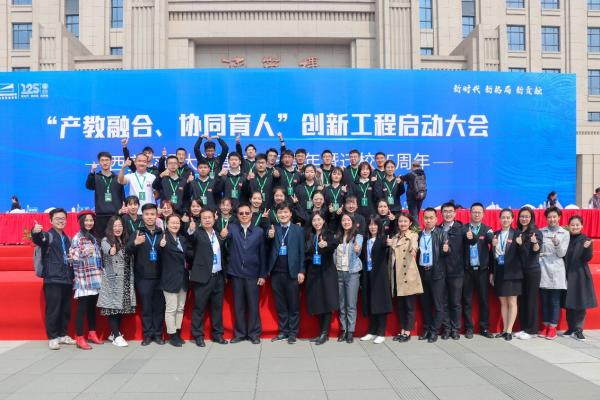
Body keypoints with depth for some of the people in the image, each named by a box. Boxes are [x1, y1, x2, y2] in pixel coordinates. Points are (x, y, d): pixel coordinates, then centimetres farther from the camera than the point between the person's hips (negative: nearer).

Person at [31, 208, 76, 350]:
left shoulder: (67, 238, 16)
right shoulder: (48, 235, -5)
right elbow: (38, 239, -30)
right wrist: (35, 232, -51)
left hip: (67, 279, 6)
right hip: (53, 279, -6)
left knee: (66, 309, 12)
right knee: (52, 309, -3)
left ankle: (63, 335, 23)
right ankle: (52, 337, 6)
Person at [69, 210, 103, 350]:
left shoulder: (93, 238, 14)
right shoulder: (77, 238, -7)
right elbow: (74, 258, -15)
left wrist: (101, 273, 15)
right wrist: (85, 253, -29)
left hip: (95, 279, 7)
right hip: (83, 280, -7)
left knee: (92, 307, 13)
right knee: (82, 308, -4)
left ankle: (92, 334, 23)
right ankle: (80, 339, -1)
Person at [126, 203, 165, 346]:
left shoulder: (162, 234, 8)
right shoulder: (137, 233, 3)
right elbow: (127, 251, -11)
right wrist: (134, 243, -32)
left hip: (160, 276, 2)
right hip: (143, 277, -1)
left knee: (159, 306, 6)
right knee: (146, 307, 4)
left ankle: (158, 334, 17)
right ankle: (148, 334, 14)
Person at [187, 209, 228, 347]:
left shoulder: (218, 234, 12)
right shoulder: (197, 233, -4)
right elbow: (191, 240, -28)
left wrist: (225, 273, 14)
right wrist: (191, 231, -50)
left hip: (218, 276, 5)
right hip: (203, 276, -5)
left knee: (217, 307, 12)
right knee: (199, 307, 3)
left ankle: (217, 334, 23)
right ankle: (198, 336, 13)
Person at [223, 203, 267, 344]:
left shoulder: (259, 231, 0)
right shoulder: (232, 228, 0)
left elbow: (262, 254, 2)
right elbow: (227, 235, -21)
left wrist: (263, 275, -1)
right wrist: (222, 236, -45)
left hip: (253, 274, 0)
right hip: (236, 273, 1)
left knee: (253, 305, 6)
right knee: (238, 305, 10)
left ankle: (254, 333, 17)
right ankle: (239, 333, 21)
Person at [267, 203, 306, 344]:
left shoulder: (298, 230, 3)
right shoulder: (273, 229, 8)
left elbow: (302, 252, 0)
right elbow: (267, 250, 1)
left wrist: (301, 271, -6)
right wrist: (270, 237, -17)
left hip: (292, 272, -2)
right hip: (276, 272, 3)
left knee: (293, 305, 4)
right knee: (280, 305, 10)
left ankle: (292, 333, 13)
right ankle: (283, 331, 19)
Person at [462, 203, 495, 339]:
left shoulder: (487, 229, 3)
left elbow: (492, 240, -19)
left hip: (482, 270, 1)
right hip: (467, 269, 0)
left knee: (484, 299, 5)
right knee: (467, 300, 4)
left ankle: (484, 328, 14)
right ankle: (468, 328, 13)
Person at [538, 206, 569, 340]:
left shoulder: (565, 233, 3)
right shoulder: (541, 232, 5)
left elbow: (562, 254, -4)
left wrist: (557, 243, -21)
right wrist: (539, 254, -15)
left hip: (556, 271, -1)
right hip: (542, 269, 1)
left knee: (555, 301, 1)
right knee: (544, 300, 6)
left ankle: (552, 327, 9)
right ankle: (545, 326, 16)